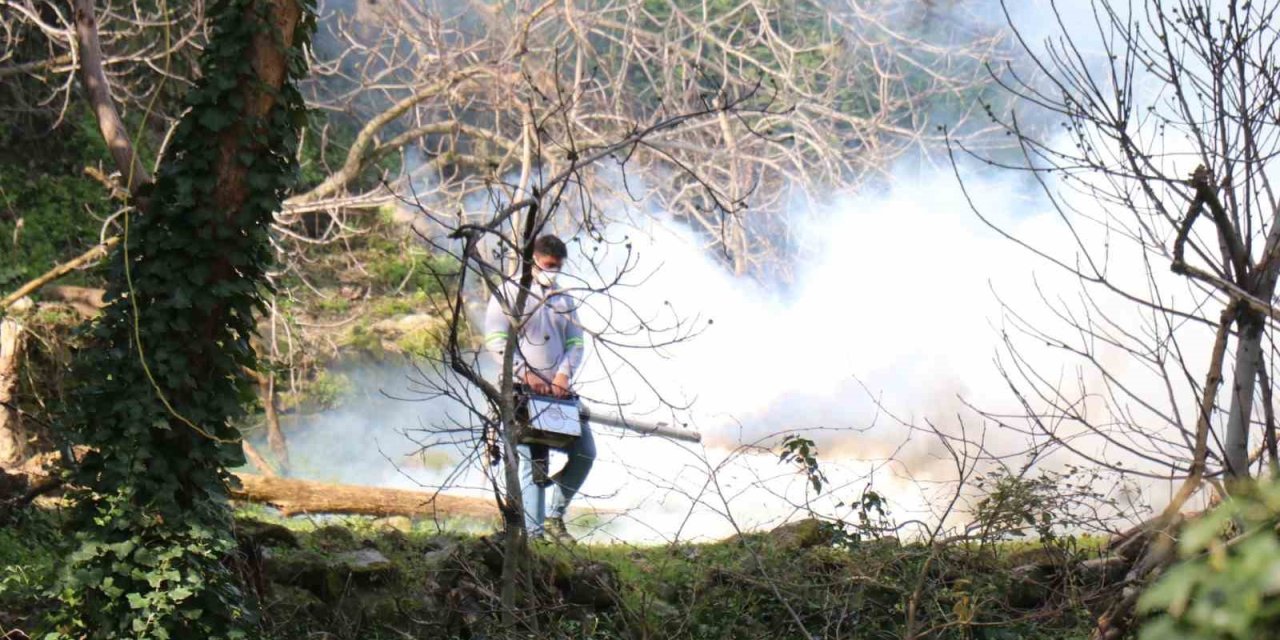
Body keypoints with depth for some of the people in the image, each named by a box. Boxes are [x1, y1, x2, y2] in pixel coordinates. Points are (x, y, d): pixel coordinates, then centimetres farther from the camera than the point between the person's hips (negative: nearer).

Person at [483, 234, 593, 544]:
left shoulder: (564, 300, 16)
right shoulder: (510, 293, 2)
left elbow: (576, 343, 11)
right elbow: (495, 340, -7)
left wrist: (564, 373, -9)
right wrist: (526, 374, -15)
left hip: (559, 390, 5)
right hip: (521, 390, -5)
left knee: (586, 453, -1)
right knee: (531, 461, -10)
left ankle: (555, 517, 15)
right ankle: (533, 532, -9)